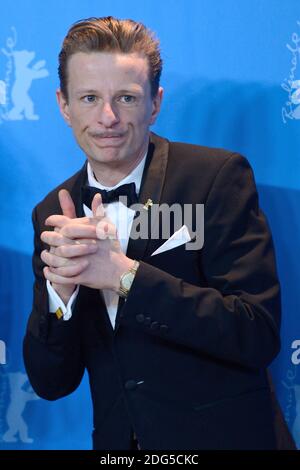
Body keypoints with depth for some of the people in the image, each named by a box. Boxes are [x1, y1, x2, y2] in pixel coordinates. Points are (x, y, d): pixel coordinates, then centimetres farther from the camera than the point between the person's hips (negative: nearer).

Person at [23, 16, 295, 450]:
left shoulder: (219, 175, -13)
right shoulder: (52, 214, -1)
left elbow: (259, 336, -19)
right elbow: (51, 382, -3)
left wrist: (124, 275, -27)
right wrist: (61, 288, -22)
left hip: (221, 436, -3)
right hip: (116, 438, 4)